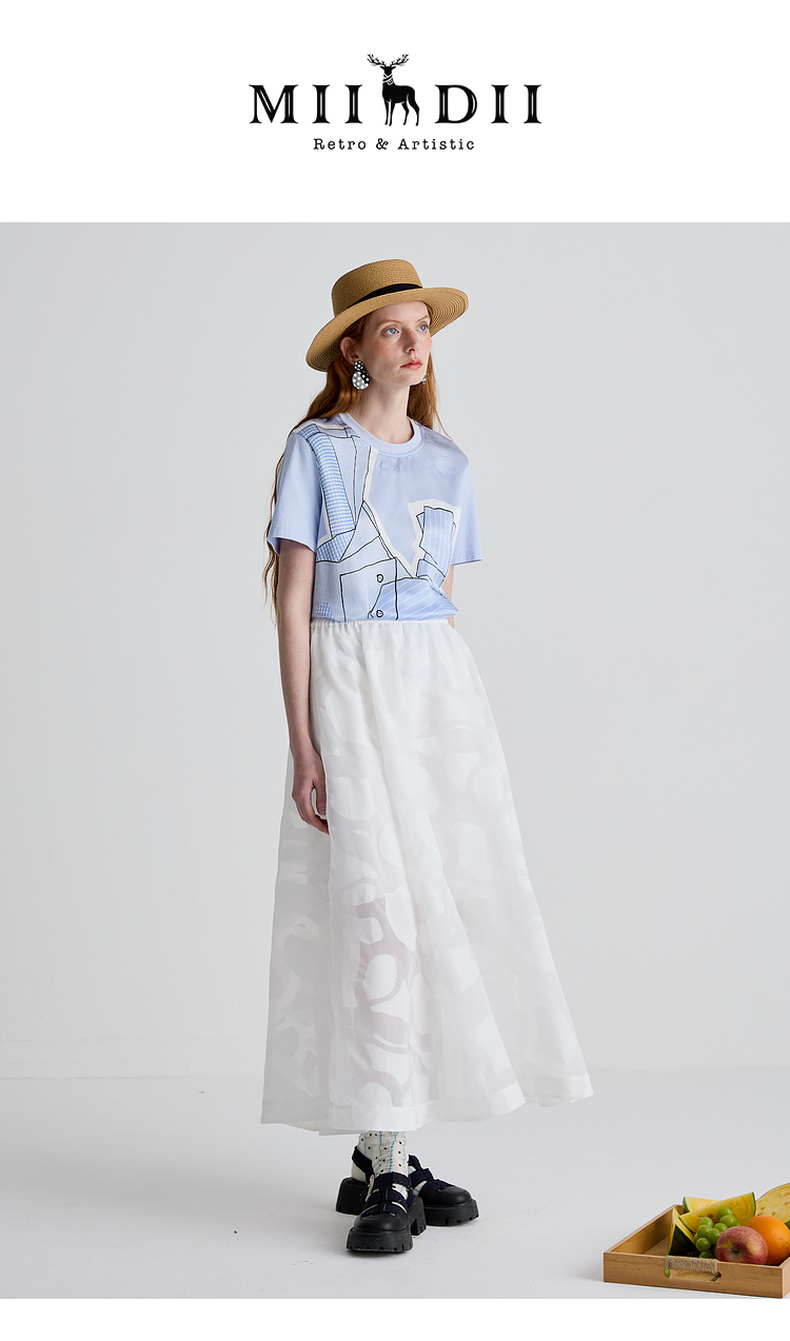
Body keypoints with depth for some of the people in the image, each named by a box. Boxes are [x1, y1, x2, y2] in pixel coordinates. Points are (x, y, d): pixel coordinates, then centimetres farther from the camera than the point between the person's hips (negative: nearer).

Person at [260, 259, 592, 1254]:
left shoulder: (448, 462, 15)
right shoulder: (316, 448, -1)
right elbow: (291, 600, -6)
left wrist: (458, 720, 13)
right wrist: (301, 740, -13)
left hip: (440, 683, 6)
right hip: (348, 680, -5)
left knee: (450, 898, 2)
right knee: (376, 902, -12)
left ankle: (379, 1157, 13)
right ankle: (386, 1172, -6)